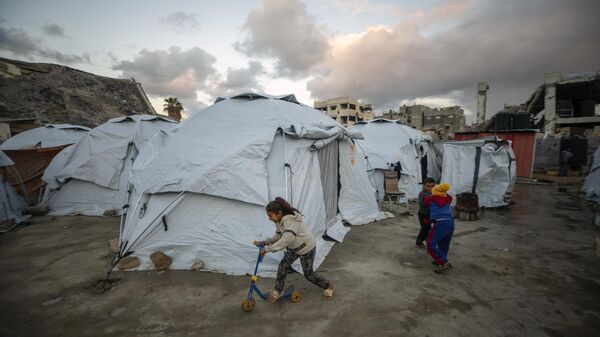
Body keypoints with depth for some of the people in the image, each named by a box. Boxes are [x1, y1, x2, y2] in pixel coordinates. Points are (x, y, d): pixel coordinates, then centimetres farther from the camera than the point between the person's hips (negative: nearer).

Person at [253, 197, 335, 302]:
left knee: (308, 273, 6)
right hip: (294, 247, 8)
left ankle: (328, 286, 29)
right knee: (282, 266, 2)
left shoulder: (290, 221, -37)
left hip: (307, 248, -8)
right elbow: (278, 236, 0)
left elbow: (286, 239, -48)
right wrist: (265, 241, -17)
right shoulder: (279, 221, -8)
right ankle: (278, 290, 23)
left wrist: (268, 249, -46)